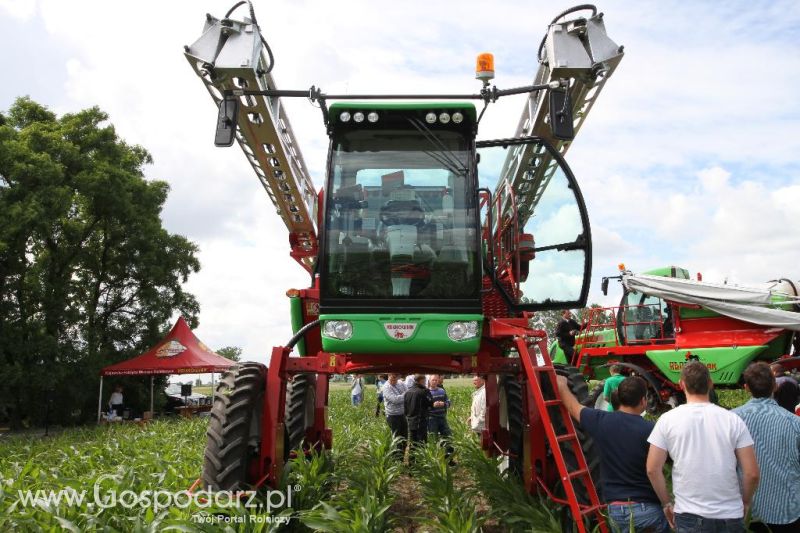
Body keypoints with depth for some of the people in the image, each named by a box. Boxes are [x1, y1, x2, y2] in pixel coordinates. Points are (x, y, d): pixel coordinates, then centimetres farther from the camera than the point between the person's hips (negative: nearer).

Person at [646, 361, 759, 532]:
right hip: (730, 515, 2)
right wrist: (745, 502, 12)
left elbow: (653, 469, -6)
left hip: (689, 516, -1)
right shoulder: (733, 420, -5)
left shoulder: (668, 419, -6)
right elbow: (752, 473, -5)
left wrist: (666, 503, 8)